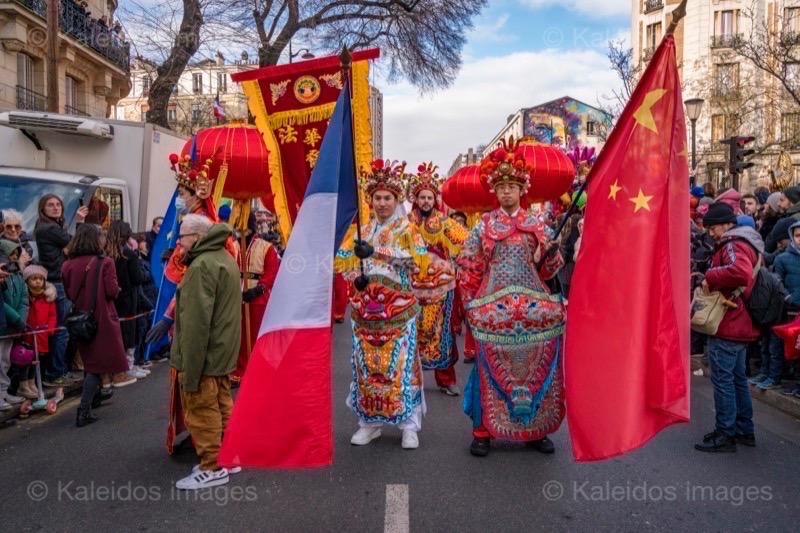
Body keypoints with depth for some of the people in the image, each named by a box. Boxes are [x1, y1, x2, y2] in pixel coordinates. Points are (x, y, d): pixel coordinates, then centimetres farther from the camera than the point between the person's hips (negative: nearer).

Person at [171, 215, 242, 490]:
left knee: (202, 411, 1)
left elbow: (196, 321, -24)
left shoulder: (202, 266, -20)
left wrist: (190, 369, -22)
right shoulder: (225, 258, 13)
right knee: (222, 406, 18)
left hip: (204, 355, -10)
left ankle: (213, 468, 11)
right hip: (223, 352, 10)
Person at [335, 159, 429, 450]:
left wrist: (376, 252, -22)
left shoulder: (407, 228, 2)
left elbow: (418, 259, -16)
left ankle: (409, 424, 6)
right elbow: (343, 260, 11)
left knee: (401, 363, -4)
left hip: (398, 305, -4)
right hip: (366, 307, 4)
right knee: (366, 364, 6)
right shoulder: (362, 231, 14)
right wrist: (355, 277, -11)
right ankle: (369, 422, 17)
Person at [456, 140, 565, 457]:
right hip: (494, 308, -2)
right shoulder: (485, 225, 6)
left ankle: (535, 428, 18)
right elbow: (468, 265, 6)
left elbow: (547, 269, 10)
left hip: (533, 308, 2)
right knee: (492, 368, 0)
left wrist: (550, 255, -11)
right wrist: (472, 303, 1)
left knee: (536, 366, 4)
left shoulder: (535, 225, 11)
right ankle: (484, 430, 11)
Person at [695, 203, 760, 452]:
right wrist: (713, 280, 8)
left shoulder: (733, 245, -15)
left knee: (723, 379, -4)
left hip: (727, 327, -11)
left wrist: (709, 277, -22)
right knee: (737, 378, 18)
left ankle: (725, 433, 3)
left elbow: (740, 272, -36)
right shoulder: (745, 244, 18)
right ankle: (745, 429, 27)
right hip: (741, 324, 11)